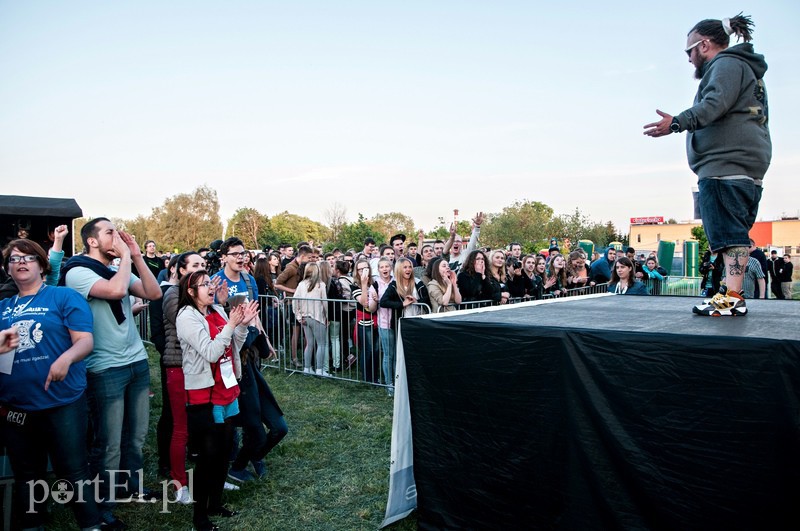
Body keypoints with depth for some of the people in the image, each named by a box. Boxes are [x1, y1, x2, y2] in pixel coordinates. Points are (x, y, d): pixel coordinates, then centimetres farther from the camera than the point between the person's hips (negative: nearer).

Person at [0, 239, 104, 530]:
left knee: (73, 471, 2)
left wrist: (66, 358, -32)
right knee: (27, 475, 19)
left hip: (62, 403, -5)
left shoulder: (64, 296, -3)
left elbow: (85, 341, -11)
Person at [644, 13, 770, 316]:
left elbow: (716, 103, -20)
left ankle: (732, 298, -18)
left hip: (725, 164, -10)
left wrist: (678, 123, -27)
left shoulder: (726, 64, -2)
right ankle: (733, 295, 10)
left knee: (728, 232, -15)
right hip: (747, 164, 10)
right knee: (734, 234, 8)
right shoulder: (745, 68, 31)